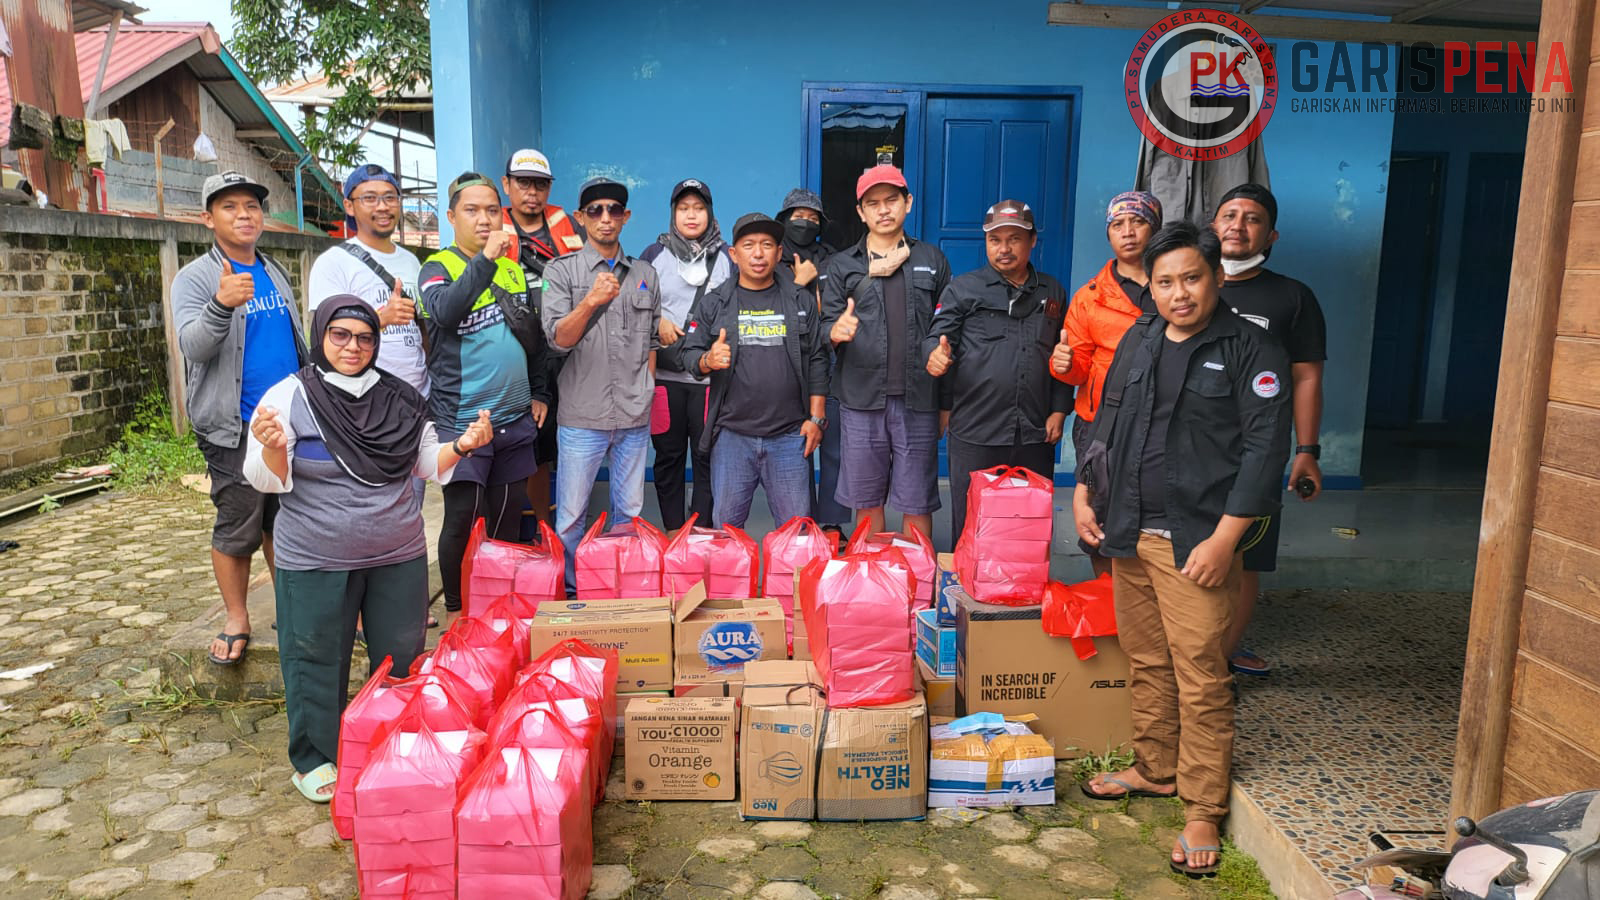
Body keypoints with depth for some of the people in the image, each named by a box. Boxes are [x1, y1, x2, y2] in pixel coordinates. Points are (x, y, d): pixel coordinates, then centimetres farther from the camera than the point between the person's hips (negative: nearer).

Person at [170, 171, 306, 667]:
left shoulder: (274, 273, 13)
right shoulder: (195, 278, -5)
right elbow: (193, 347, -20)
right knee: (237, 530, 1)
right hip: (235, 428, -5)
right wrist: (221, 305, -38)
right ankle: (236, 621, 15)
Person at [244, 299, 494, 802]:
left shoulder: (400, 399, 5)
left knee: (401, 657, 14)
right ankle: (314, 759, 26)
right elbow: (268, 480, -10)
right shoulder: (290, 396, -7)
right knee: (318, 660, 7)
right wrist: (272, 448, -31)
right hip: (316, 564, -3)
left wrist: (463, 447, -6)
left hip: (400, 557, 4)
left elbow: (428, 464, 13)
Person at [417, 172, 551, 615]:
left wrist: (539, 392, 18)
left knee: (507, 516, 13)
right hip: (461, 418, -5)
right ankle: (456, 610, 14)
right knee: (462, 518, -3)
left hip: (515, 417, 5)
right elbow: (444, 311, -27)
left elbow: (533, 334, 21)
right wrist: (485, 259, -30)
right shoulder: (439, 266, -4)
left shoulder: (513, 267, 12)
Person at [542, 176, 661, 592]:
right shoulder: (562, 270, 1)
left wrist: (645, 394, 8)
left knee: (630, 512, 12)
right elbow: (559, 340, -9)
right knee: (571, 517, 4)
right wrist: (591, 301, -24)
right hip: (582, 417, -3)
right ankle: (572, 592, 20)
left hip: (635, 418, 3)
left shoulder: (645, 275, 11)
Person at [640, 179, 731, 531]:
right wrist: (657, 322, -5)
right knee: (668, 456, 6)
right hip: (664, 374, 1)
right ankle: (673, 534, 15)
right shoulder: (654, 254, 10)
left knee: (708, 456, 0)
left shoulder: (727, 256, 10)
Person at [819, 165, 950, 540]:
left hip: (918, 400, 0)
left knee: (918, 504, 2)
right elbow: (826, 326, 5)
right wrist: (836, 332, -20)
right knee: (867, 501, 8)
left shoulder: (932, 260, 12)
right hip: (861, 400, 0)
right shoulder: (841, 266, 10)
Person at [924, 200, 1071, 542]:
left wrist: (1059, 410, 7)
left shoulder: (1052, 292, 14)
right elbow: (937, 336, -1)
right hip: (974, 431, -3)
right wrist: (936, 353, -25)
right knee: (970, 527, 4)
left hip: (1035, 435, 3)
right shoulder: (963, 288, 5)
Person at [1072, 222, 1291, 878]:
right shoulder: (1138, 342, 12)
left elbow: (1264, 450, -10)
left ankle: (1203, 811, 10)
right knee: (1146, 663, 16)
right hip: (1128, 532, 6)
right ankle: (1155, 769, 33)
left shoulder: (1251, 353, -5)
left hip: (1195, 541, -5)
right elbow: (1106, 424, 20)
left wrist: (1222, 540, -15)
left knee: (1200, 677, -2)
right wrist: (1084, 494, 11)